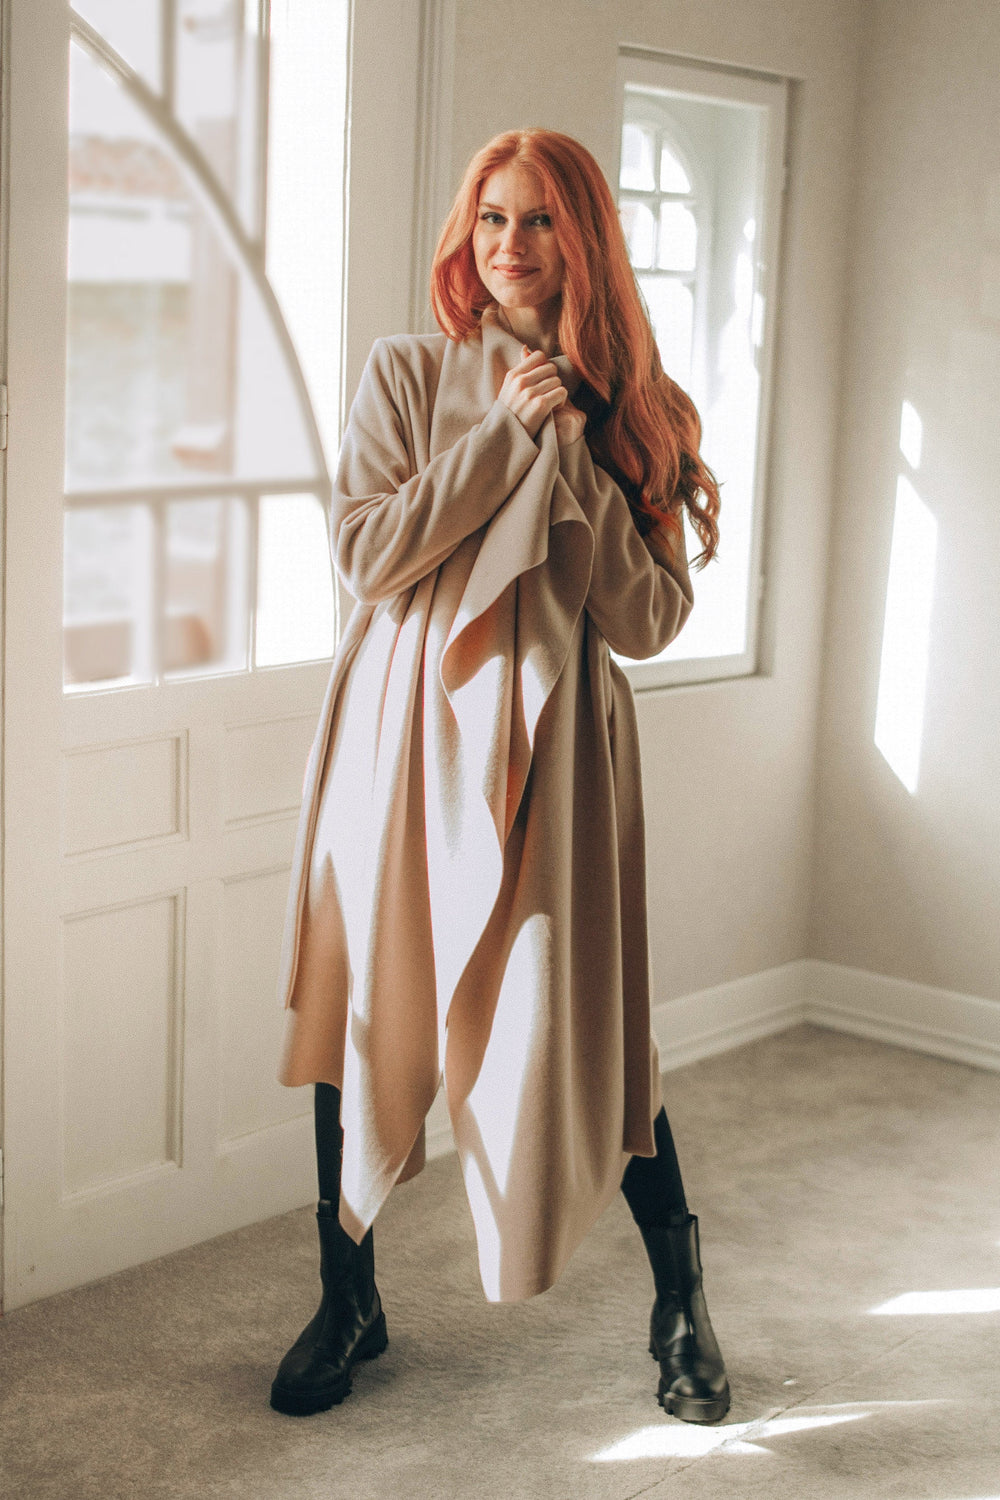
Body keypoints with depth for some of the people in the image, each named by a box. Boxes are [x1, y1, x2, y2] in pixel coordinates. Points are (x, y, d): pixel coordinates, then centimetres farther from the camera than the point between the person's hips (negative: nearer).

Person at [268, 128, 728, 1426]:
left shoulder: (636, 411, 5)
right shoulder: (406, 377, 4)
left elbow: (649, 621, -3)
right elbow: (368, 554, -9)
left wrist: (573, 453, -10)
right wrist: (505, 432, -11)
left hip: (551, 747, -1)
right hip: (400, 734, 1)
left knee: (580, 1025, 1)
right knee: (365, 1010, 7)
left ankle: (682, 1300, 24)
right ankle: (349, 1301, 27)